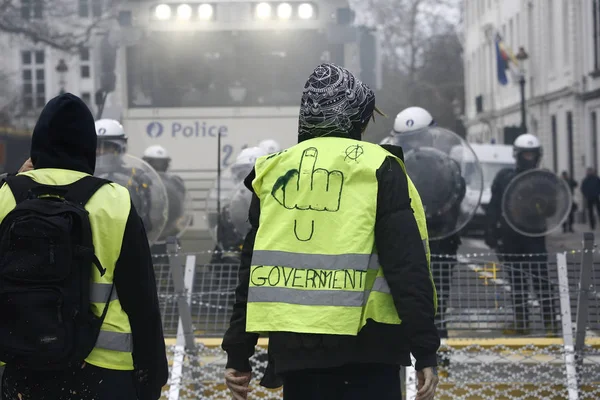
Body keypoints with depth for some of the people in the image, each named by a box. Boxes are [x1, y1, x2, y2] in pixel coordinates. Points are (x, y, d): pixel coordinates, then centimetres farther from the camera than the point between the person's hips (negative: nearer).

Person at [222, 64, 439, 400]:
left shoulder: (274, 171, 12)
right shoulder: (378, 169, -1)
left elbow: (253, 268, 13)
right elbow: (407, 267, -9)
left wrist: (238, 354, 17)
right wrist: (425, 351, -7)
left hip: (292, 343, 4)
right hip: (363, 345, -4)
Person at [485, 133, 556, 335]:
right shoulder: (504, 177, 5)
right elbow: (493, 207, 6)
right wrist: (491, 232, -1)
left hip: (535, 238, -2)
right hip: (510, 238, 2)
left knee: (541, 281, -8)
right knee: (517, 283, 9)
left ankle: (550, 323, -7)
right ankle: (521, 323, 15)